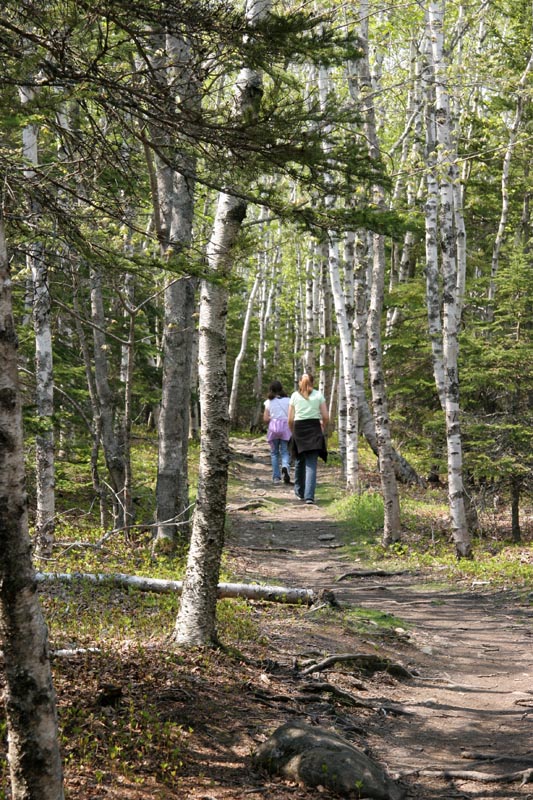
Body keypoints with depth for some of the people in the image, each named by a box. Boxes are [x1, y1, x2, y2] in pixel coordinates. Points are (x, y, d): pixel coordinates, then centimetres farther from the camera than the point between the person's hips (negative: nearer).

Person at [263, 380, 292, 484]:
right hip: (285, 426, 0)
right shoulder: (287, 400, 1)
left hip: (273, 426, 0)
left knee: (274, 453, 11)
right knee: (285, 452, 3)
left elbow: (266, 418, 0)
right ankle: (285, 467, -28)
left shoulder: (269, 402, 1)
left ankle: (276, 477, 9)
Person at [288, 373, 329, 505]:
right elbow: (326, 417, 0)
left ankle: (299, 492, 31)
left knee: (299, 462, 18)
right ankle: (309, 496, -15)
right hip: (314, 429, -1)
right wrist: (322, 428, 18)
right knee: (311, 464, -4)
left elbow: (290, 419, 1)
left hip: (299, 429, 1)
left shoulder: (294, 396, 5)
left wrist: (293, 432, 16)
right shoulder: (318, 395, 4)